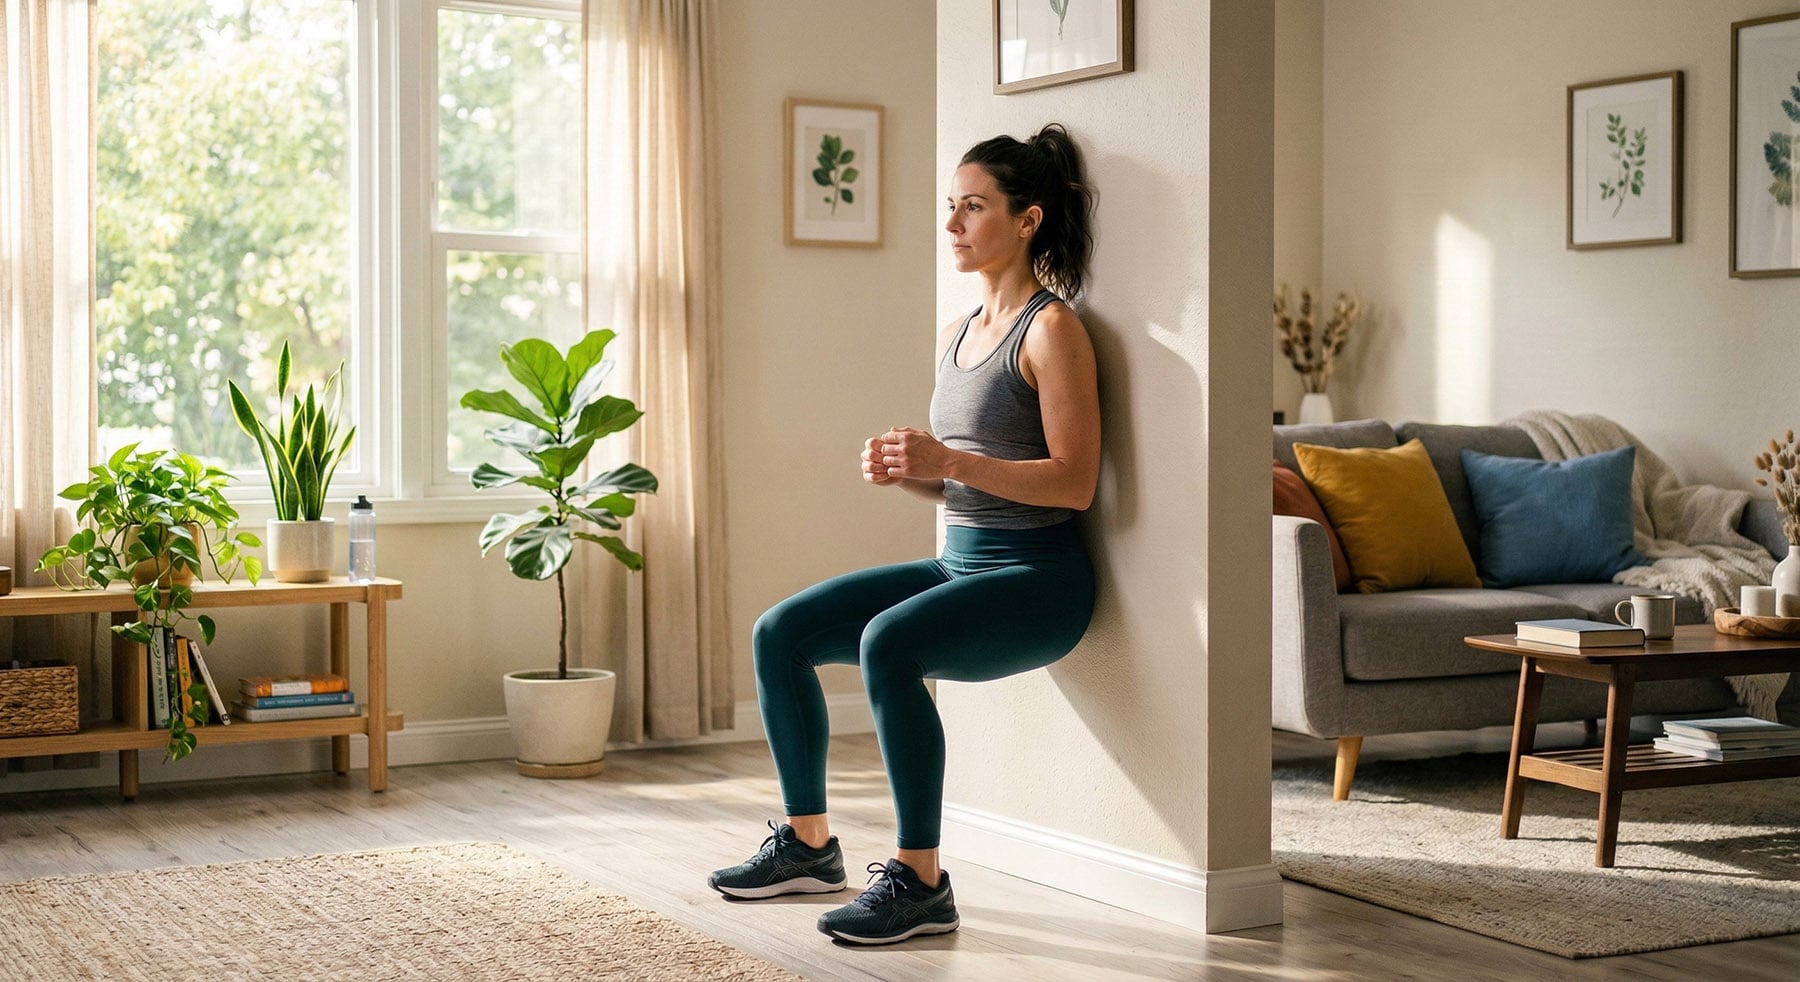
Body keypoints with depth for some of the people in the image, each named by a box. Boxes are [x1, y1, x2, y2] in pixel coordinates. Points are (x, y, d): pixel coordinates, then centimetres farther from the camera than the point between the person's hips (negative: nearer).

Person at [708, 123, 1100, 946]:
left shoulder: (1052, 330, -10)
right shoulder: (955, 335, 15)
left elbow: (1074, 482, -18)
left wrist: (949, 460, -25)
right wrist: (903, 471, -2)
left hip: (1036, 578, -9)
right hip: (957, 562, 9)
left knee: (887, 642, -33)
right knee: (780, 632, -1)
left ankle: (920, 881, -24)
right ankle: (809, 845, 9)